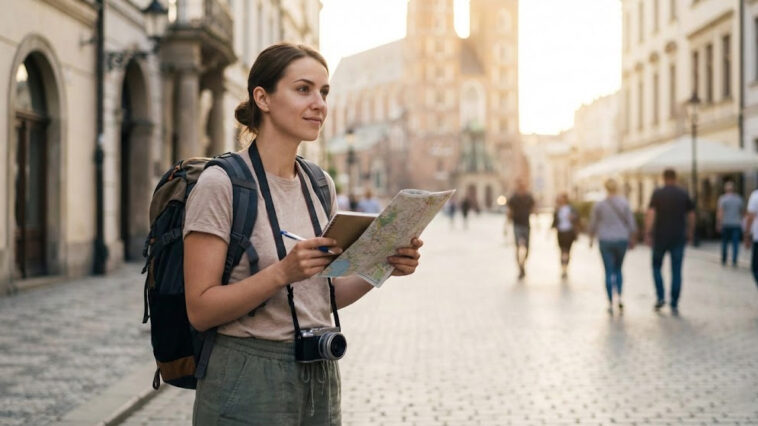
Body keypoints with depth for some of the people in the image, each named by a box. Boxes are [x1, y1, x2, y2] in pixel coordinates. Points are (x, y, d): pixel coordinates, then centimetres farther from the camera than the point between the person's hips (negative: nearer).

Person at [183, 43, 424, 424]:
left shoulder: (320, 186, 8)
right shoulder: (220, 184, -12)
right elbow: (200, 310, -15)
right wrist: (283, 272, -28)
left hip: (320, 378, 6)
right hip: (248, 384, -6)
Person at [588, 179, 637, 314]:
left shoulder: (598, 205, -5)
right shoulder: (624, 203, -5)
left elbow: (593, 224, 3)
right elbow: (631, 224, -3)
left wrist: (591, 239, 19)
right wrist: (632, 240, 9)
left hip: (605, 241, -1)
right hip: (621, 240, 1)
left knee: (609, 272, 5)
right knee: (618, 269, 20)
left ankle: (610, 303, 2)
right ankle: (618, 297, 3)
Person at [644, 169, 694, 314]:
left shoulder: (657, 193, -3)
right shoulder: (684, 194, 3)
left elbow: (650, 213, -12)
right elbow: (691, 215, 6)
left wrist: (647, 234, -11)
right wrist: (690, 232, 19)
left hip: (660, 237, -1)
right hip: (678, 238, 1)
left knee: (657, 266, 17)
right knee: (676, 271, 4)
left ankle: (660, 297, 5)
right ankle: (674, 305, 3)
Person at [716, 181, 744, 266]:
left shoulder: (723, 198, -6)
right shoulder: (739, 199, 5)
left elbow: (720, 212, -13)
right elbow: (741, 212, 12)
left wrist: (719, 224, -13)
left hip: (726, 224, -1)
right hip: (736, 224, 1)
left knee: (724, 242, 12)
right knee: (735, 243, -1)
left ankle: (724, 260, 18)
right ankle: (734, 261, -9)